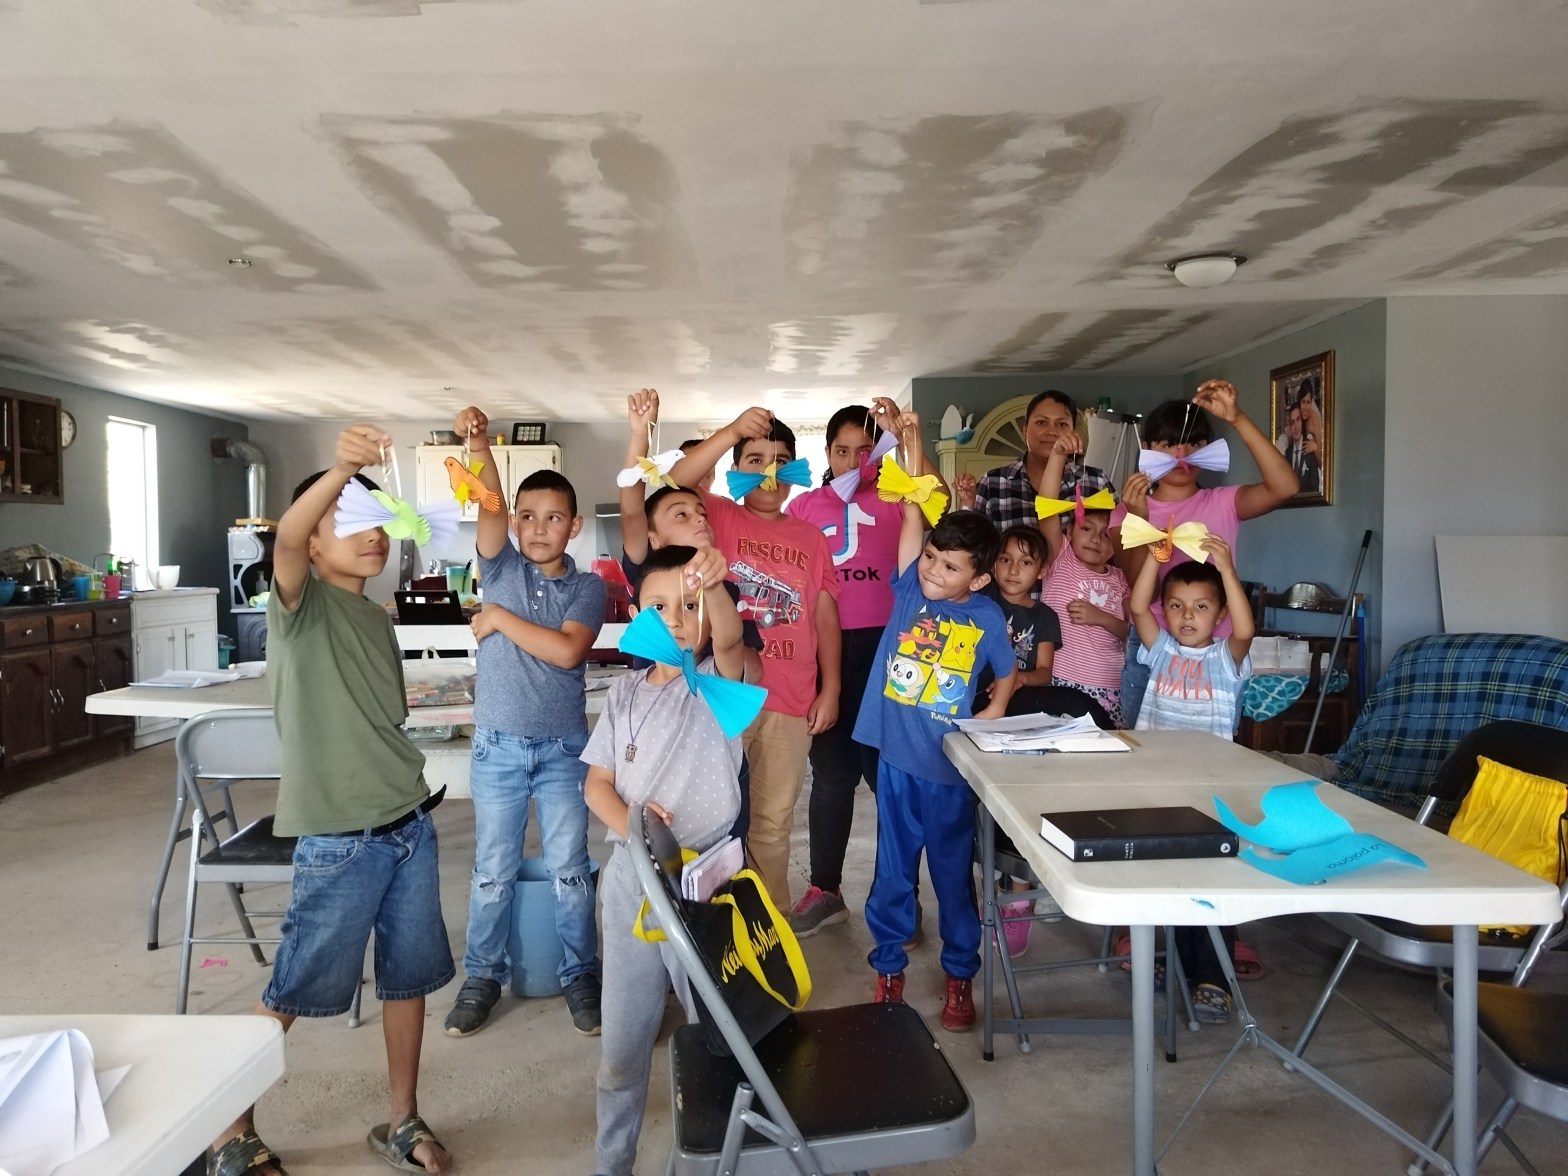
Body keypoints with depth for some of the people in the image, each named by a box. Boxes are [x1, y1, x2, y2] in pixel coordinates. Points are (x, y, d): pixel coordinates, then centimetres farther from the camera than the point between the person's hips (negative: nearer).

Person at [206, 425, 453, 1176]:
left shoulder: (376, 617, 13)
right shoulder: (300, 600, -7)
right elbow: (286, 537, -31)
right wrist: (338, 470, -48)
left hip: (410, 824, 7)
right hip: (338, 837, -6)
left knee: (408, 977, 14)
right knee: (294, 990, 7)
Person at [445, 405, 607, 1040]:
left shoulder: (587, 586, -3)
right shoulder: (501, 569, 1)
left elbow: (566, 651, -18)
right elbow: (488, 509, -16)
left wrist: (501, 619, -12)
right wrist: (478, 445, -31)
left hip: (563, 748, -1)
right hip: (498, 745, 1)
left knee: (569, 869, 7)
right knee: (493, 870, 11)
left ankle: (580, 975, 24)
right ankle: (482, 976, 29)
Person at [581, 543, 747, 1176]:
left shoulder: (716, 680, -8)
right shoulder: (625, 693, 5)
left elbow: (730, 637, -31)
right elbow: (597, 781, 6)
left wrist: (712, 586, -53)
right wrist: (627, 822, -15)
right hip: (629, 876, 4)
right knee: (622, 1036, 15)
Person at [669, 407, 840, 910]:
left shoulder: (811, 537, 11)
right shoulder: (719, 517, 3)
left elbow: (825, 615, 10)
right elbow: (673, 487, -18)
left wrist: (830, 688, 2)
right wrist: (730, 432, -28)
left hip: (790, 702, 3)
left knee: (773, 823, 14)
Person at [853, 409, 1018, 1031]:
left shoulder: (987, 616, -4)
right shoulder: (909, 586, -2)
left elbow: (1007, 674, 10)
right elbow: (913, 516, -9)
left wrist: (990, 717, -7)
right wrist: (911, 442, -14)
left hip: (949, 767, -1)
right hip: (895, 757, 1)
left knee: (953, 873, 12)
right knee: (892, 868, 14)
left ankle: (960, 976, 30)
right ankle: (888, 964, 32)